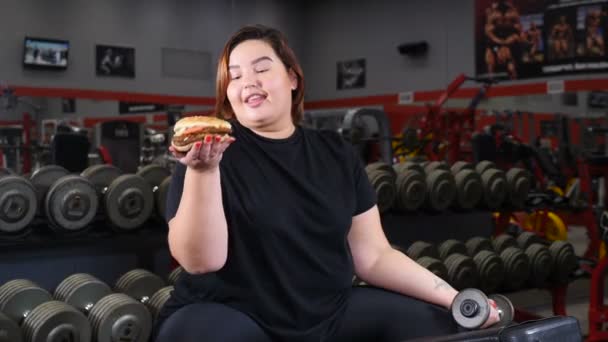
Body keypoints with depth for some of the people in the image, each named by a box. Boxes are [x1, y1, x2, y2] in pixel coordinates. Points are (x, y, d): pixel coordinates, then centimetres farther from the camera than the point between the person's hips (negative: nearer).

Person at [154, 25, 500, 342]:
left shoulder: (336, 153, 6)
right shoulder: (214, 151, -6)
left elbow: (373, 256, 6)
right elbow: (201, 261, -17)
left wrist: (453, 299, -4)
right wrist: (202, 170, -30)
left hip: (331, 313, 4)